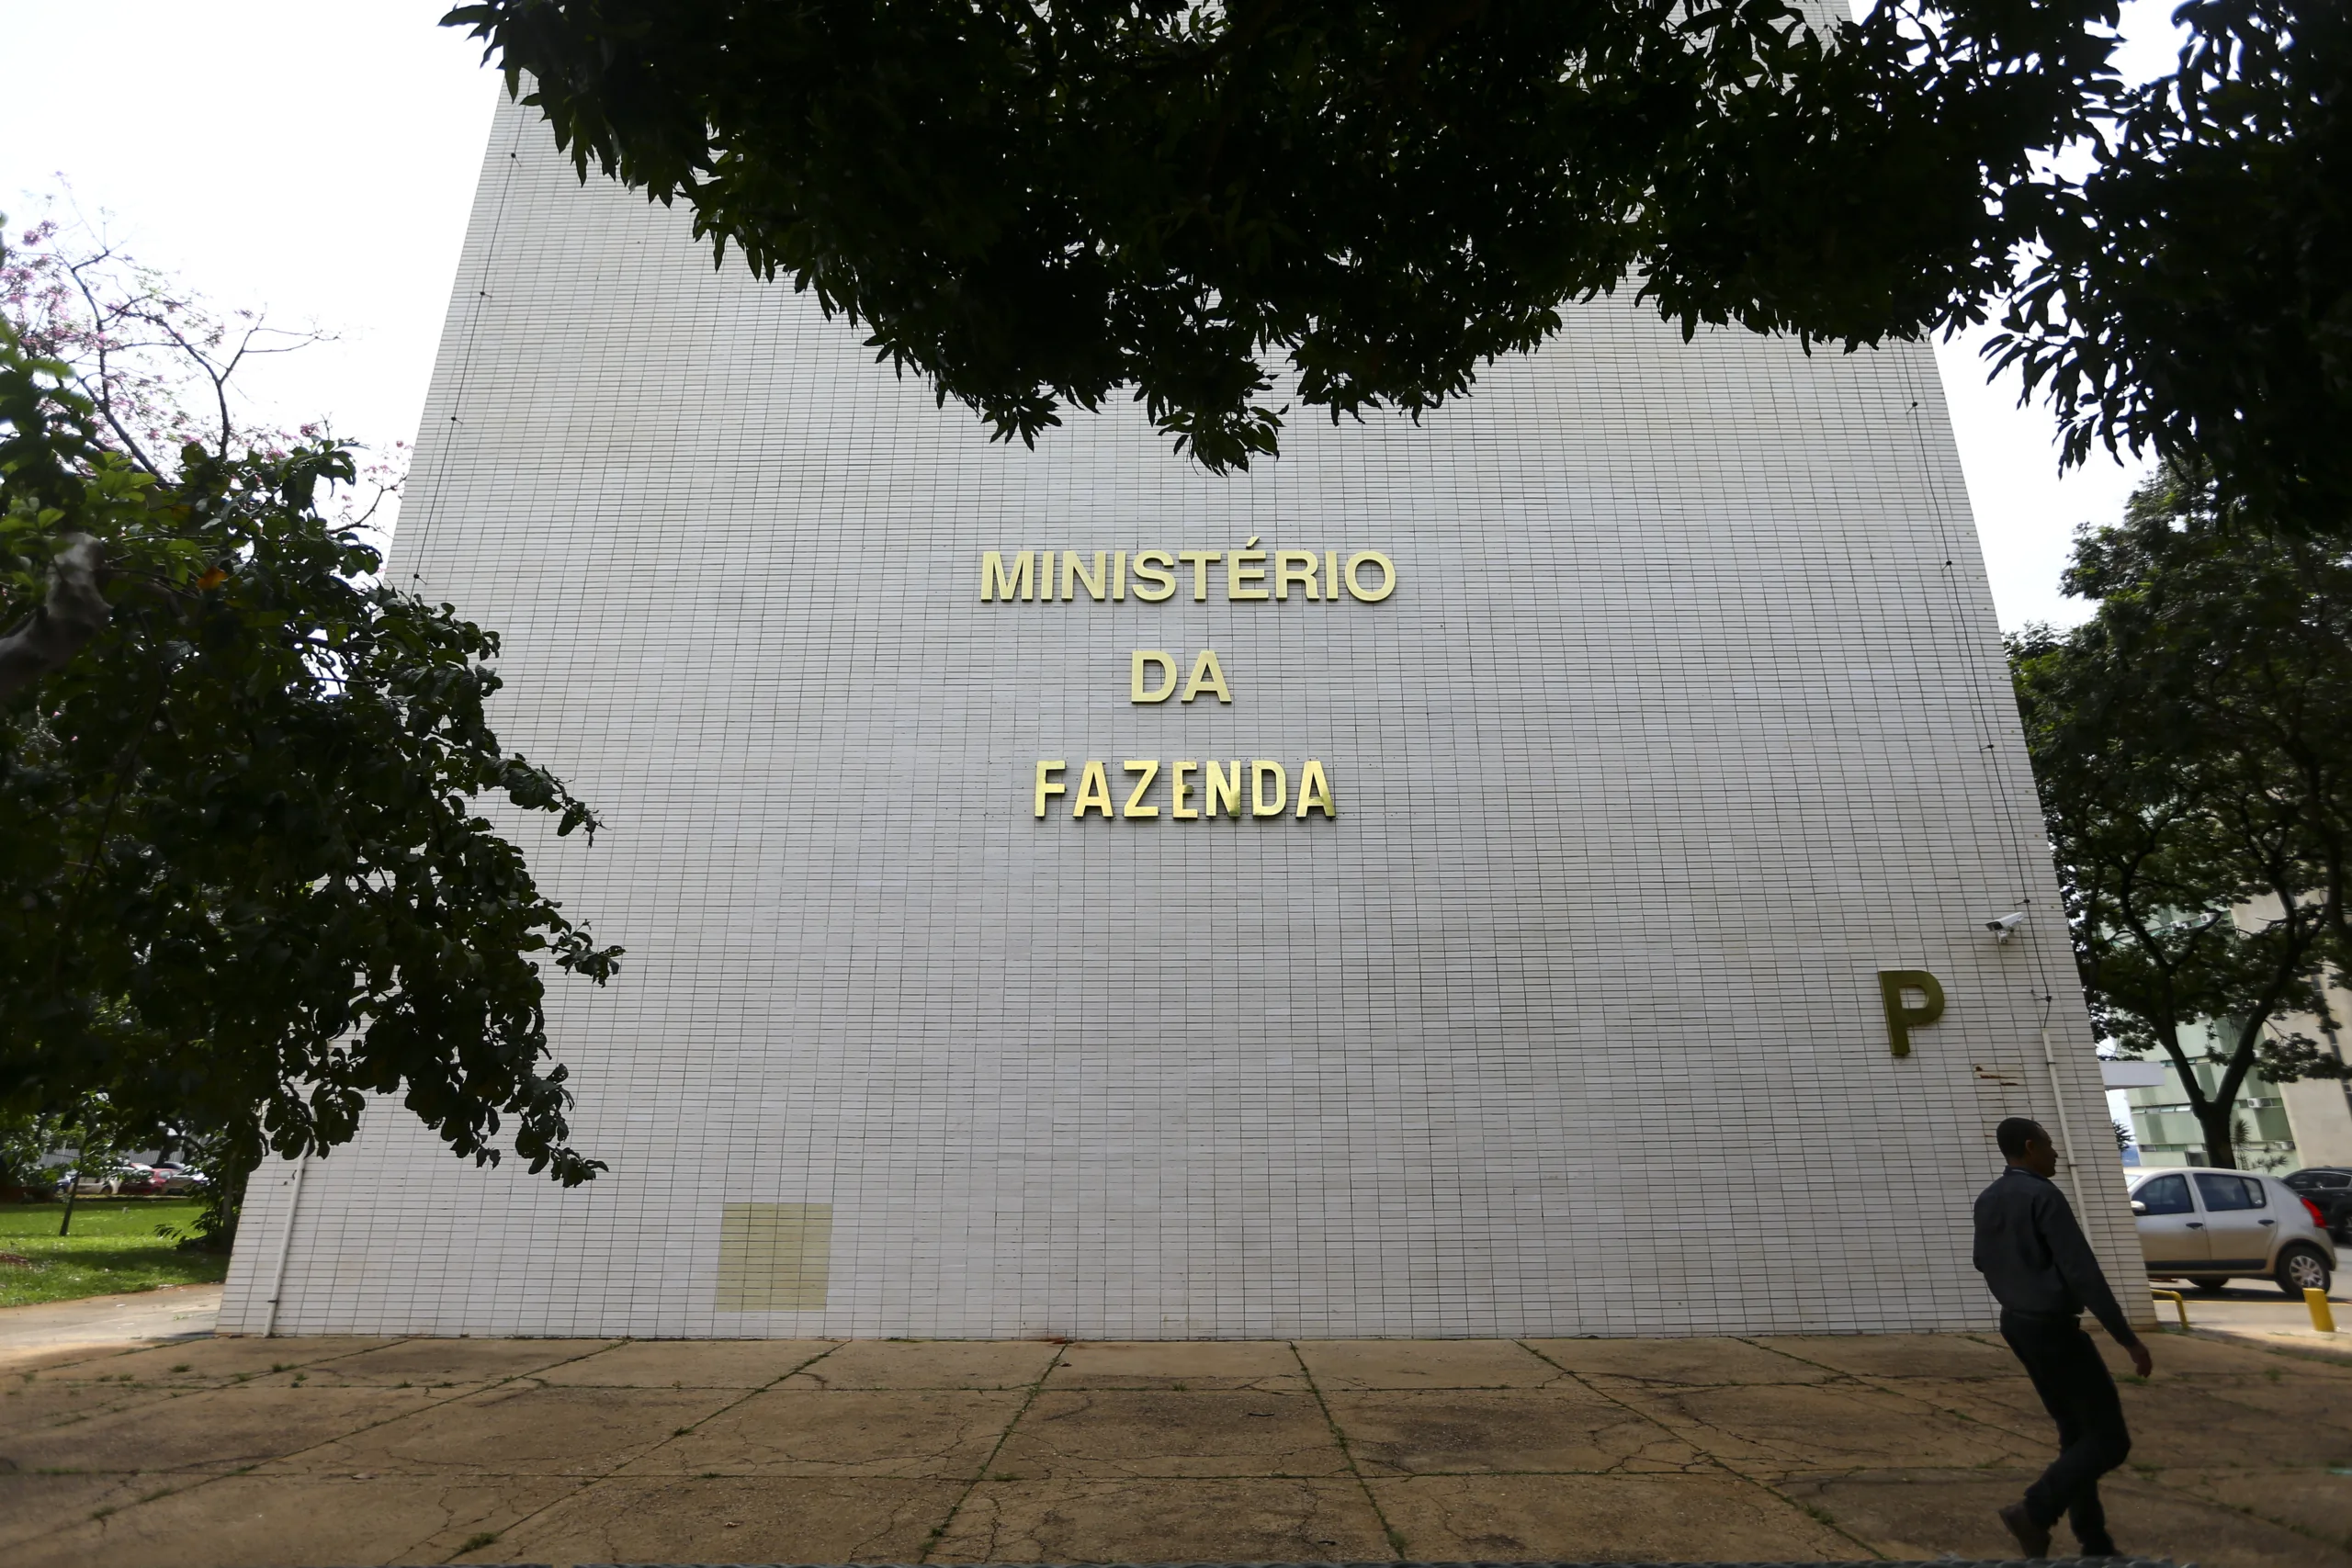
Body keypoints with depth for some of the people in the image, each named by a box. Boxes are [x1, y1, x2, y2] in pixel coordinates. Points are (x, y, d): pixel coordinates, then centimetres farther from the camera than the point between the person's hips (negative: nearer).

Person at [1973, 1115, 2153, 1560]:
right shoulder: (2044, 1196, -19)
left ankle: (2095, 1543, 20)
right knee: (2109, 1439, 0)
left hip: (2016, 1324, 9)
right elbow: (2082, 1273, -22)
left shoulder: (1987, 1201, 8)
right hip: (2053, 1328, -9)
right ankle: (2036, 1510, -9)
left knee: (2076, 1431, 17)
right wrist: (2127, 1338, -18)